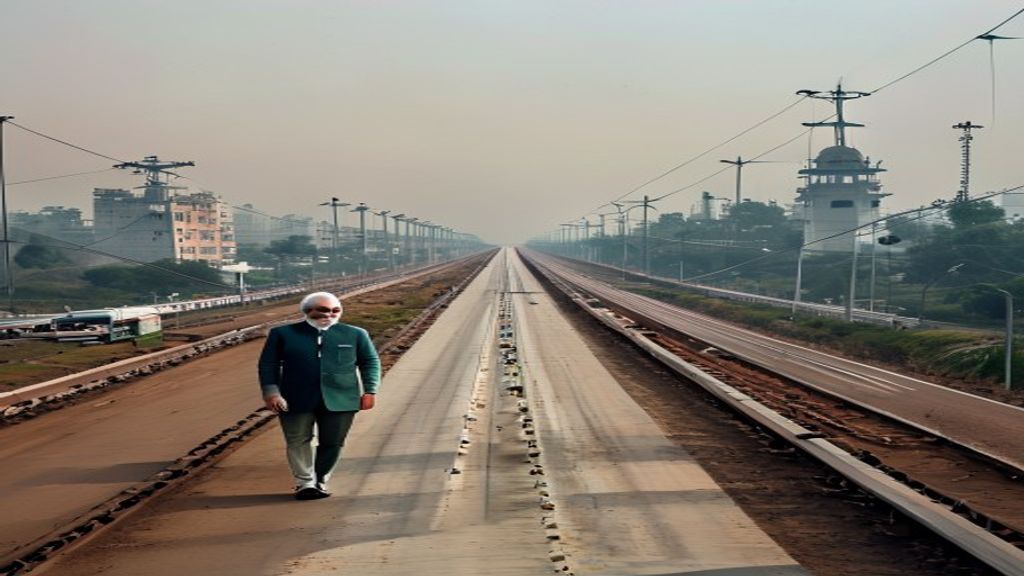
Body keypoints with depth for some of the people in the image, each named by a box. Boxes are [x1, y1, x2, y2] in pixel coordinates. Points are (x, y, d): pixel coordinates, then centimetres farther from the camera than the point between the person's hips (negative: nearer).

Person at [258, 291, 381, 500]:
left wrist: (369, 391, 0)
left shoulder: (355, 335, 8)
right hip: (296, 401, -1)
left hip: (340, 401, 1)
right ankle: (305, 483, 14)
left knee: (332, 443, 2)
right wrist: (271, 391, -7)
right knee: (298, 442, 1)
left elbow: (370, 362, 10)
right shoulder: (283, 334, 4)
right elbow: (268, 364, 4)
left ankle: (320, 481, 19)